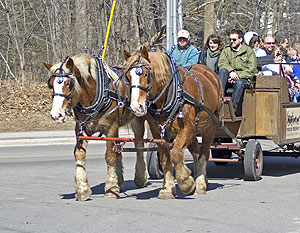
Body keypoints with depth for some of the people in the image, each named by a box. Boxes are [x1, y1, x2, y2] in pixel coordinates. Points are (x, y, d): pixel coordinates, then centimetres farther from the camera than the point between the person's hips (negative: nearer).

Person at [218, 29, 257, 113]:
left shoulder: (249, 51, 10)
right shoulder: (226, 50, 18)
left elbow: (251, 69, -1)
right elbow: (222, 63, 1)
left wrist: (238, 76, -15)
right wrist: (231, 71, -20)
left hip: (243, 78, -2)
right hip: (229, 78, 2)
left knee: (239, 83, -37)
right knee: (223, 70, -30)